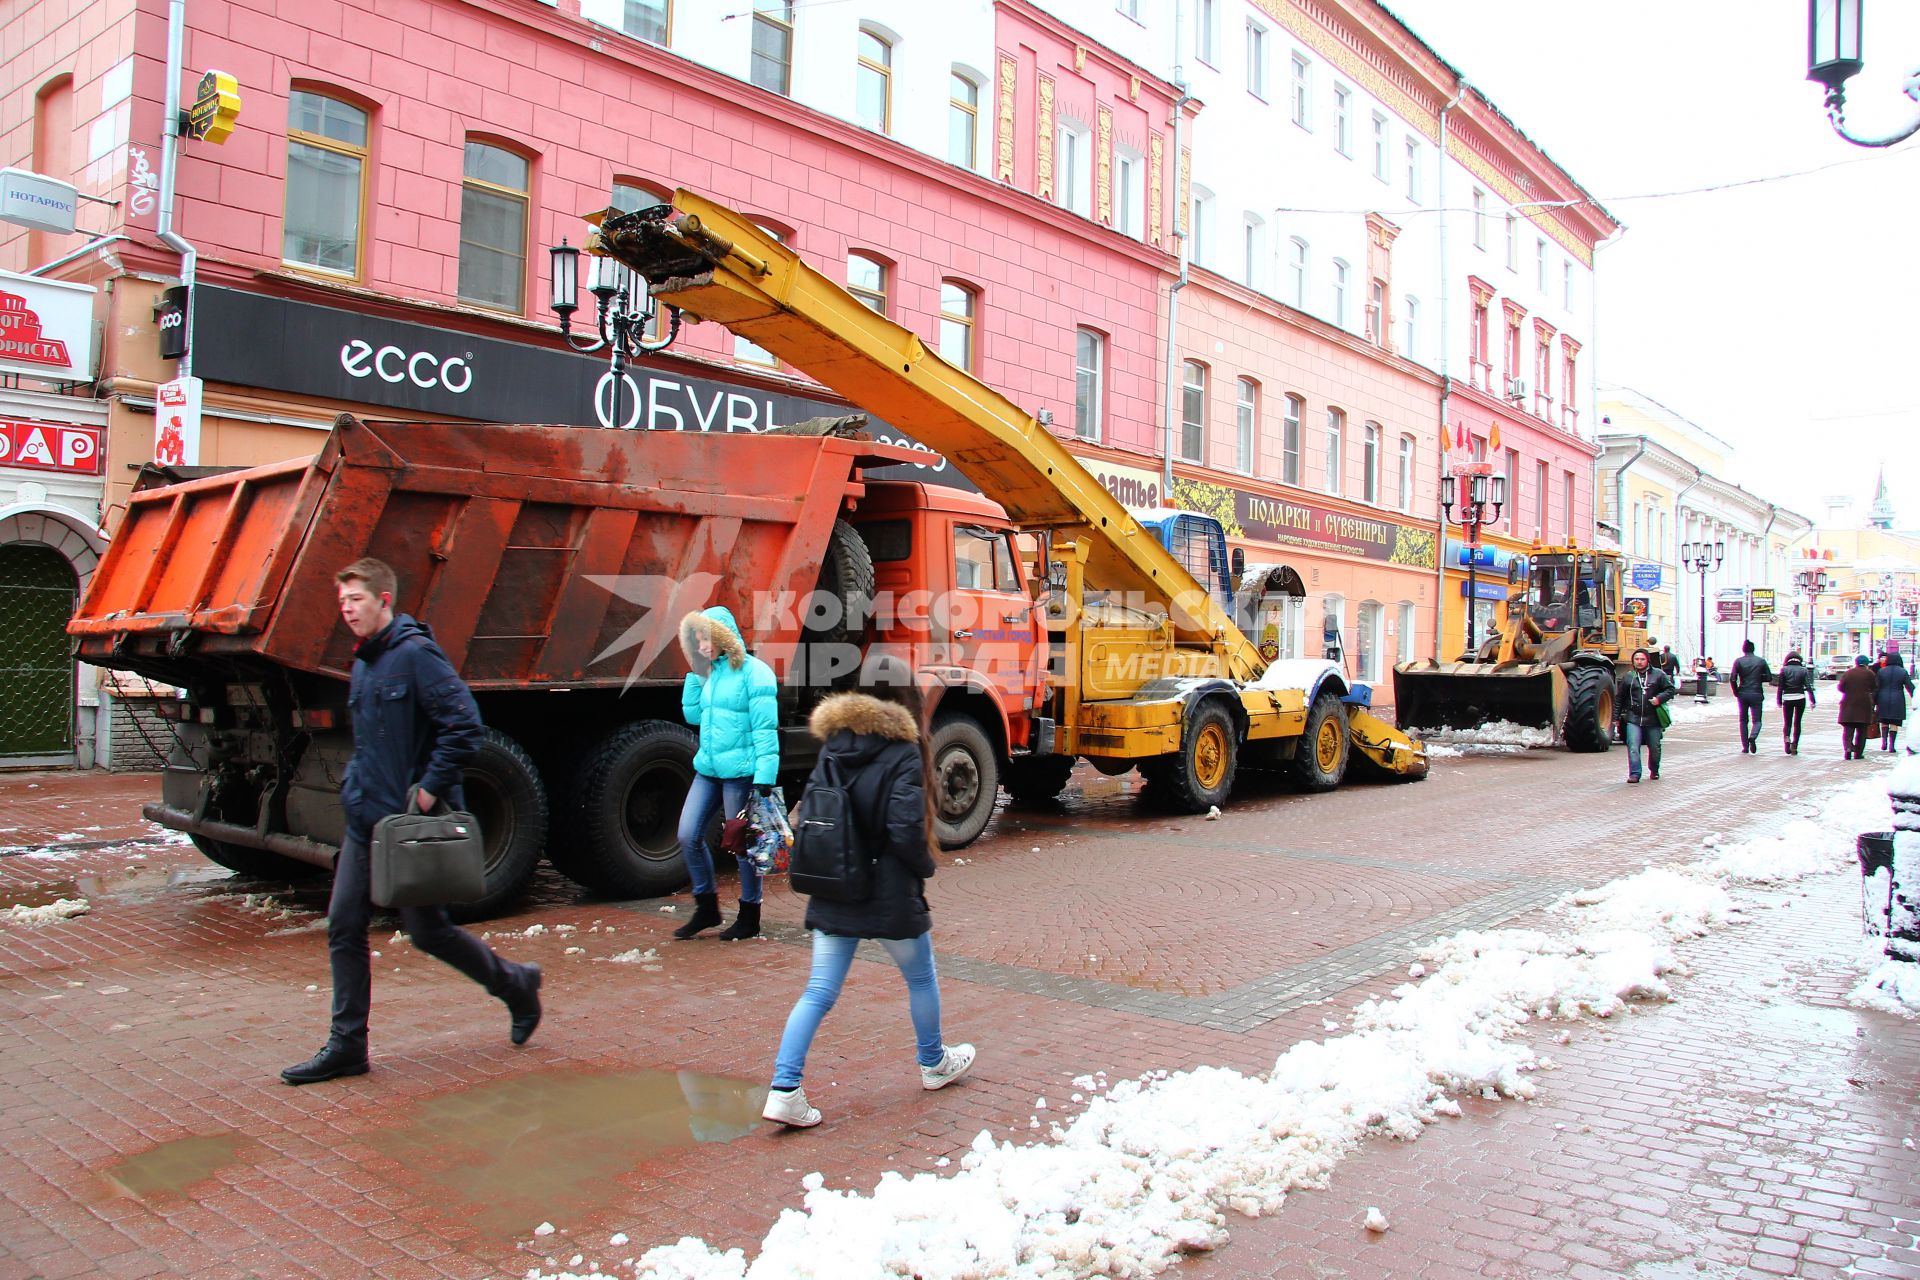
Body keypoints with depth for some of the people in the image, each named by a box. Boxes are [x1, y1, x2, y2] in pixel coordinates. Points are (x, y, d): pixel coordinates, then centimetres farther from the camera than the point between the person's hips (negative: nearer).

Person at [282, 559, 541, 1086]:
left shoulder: (415, 654, -15)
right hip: (365, 819, 9)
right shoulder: (364, 662, 12)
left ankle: (516, 984, 22)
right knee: (344, 926, 7)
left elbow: (464, 725, -23)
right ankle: (347, 1046, 15)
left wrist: (430, 789, -21)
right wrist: (358, 785, 15)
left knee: (427, 930, 2)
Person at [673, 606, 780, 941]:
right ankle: (707, 908, 21)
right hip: (708, 770, 8)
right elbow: (693, 715, 18)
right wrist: (695, 674, 9)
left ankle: (749, 917, 18)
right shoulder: (711, 673, 12)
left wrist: (765, 775, -19)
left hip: (740, 772, -7)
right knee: (689, 835, 5)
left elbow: (765, 728, -14)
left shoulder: (754, 672, -11)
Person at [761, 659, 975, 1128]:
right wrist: (925, 868, -4)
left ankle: (784, 1090, -1)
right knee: (920, 978, 19)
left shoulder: (832, 746, 4)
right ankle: (934, 1063, 37)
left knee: (819, 991, 8)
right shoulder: (902, 751, -14)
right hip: (890, 895, -5)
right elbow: (906, 827, -22)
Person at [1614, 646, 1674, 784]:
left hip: (1653, 719, 0)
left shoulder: (1658, 674, 3)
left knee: (1654, 748, 13)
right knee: (1633, 747, -14)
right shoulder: (1628, 677, 7)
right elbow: (1619, 698, 11)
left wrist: (1660, 698, -14)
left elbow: (1670, 689, 6)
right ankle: (1634, 773, -12)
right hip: (1633, 718, 0)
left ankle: (1654, 771, 34)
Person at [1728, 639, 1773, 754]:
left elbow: (1732, 679, -10)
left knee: (1743, 721, 12)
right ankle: (1752, 737, -25)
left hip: (1742, 694, 0)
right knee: (1756, 720, 5)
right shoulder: (1761, 661, 1)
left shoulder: (1738, 661, -3)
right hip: (1757, 694, 0)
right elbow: (1769, 677, 3)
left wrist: (1736, 692, 4)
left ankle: (1745, 747, 9)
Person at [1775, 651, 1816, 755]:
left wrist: (1779, 701, 4)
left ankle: (1786, 737, -24)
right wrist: (1813, 701, 1)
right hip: (1800, 698, 1)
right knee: (1797, 723, 10)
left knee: (1787, 722, 6)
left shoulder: (1784, 670, -1)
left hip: (1787, 699, -1)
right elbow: (1808, 686, -3)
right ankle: (1794, 746, 7)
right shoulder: (1804, 670, 0)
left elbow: (1780, 687, -2)